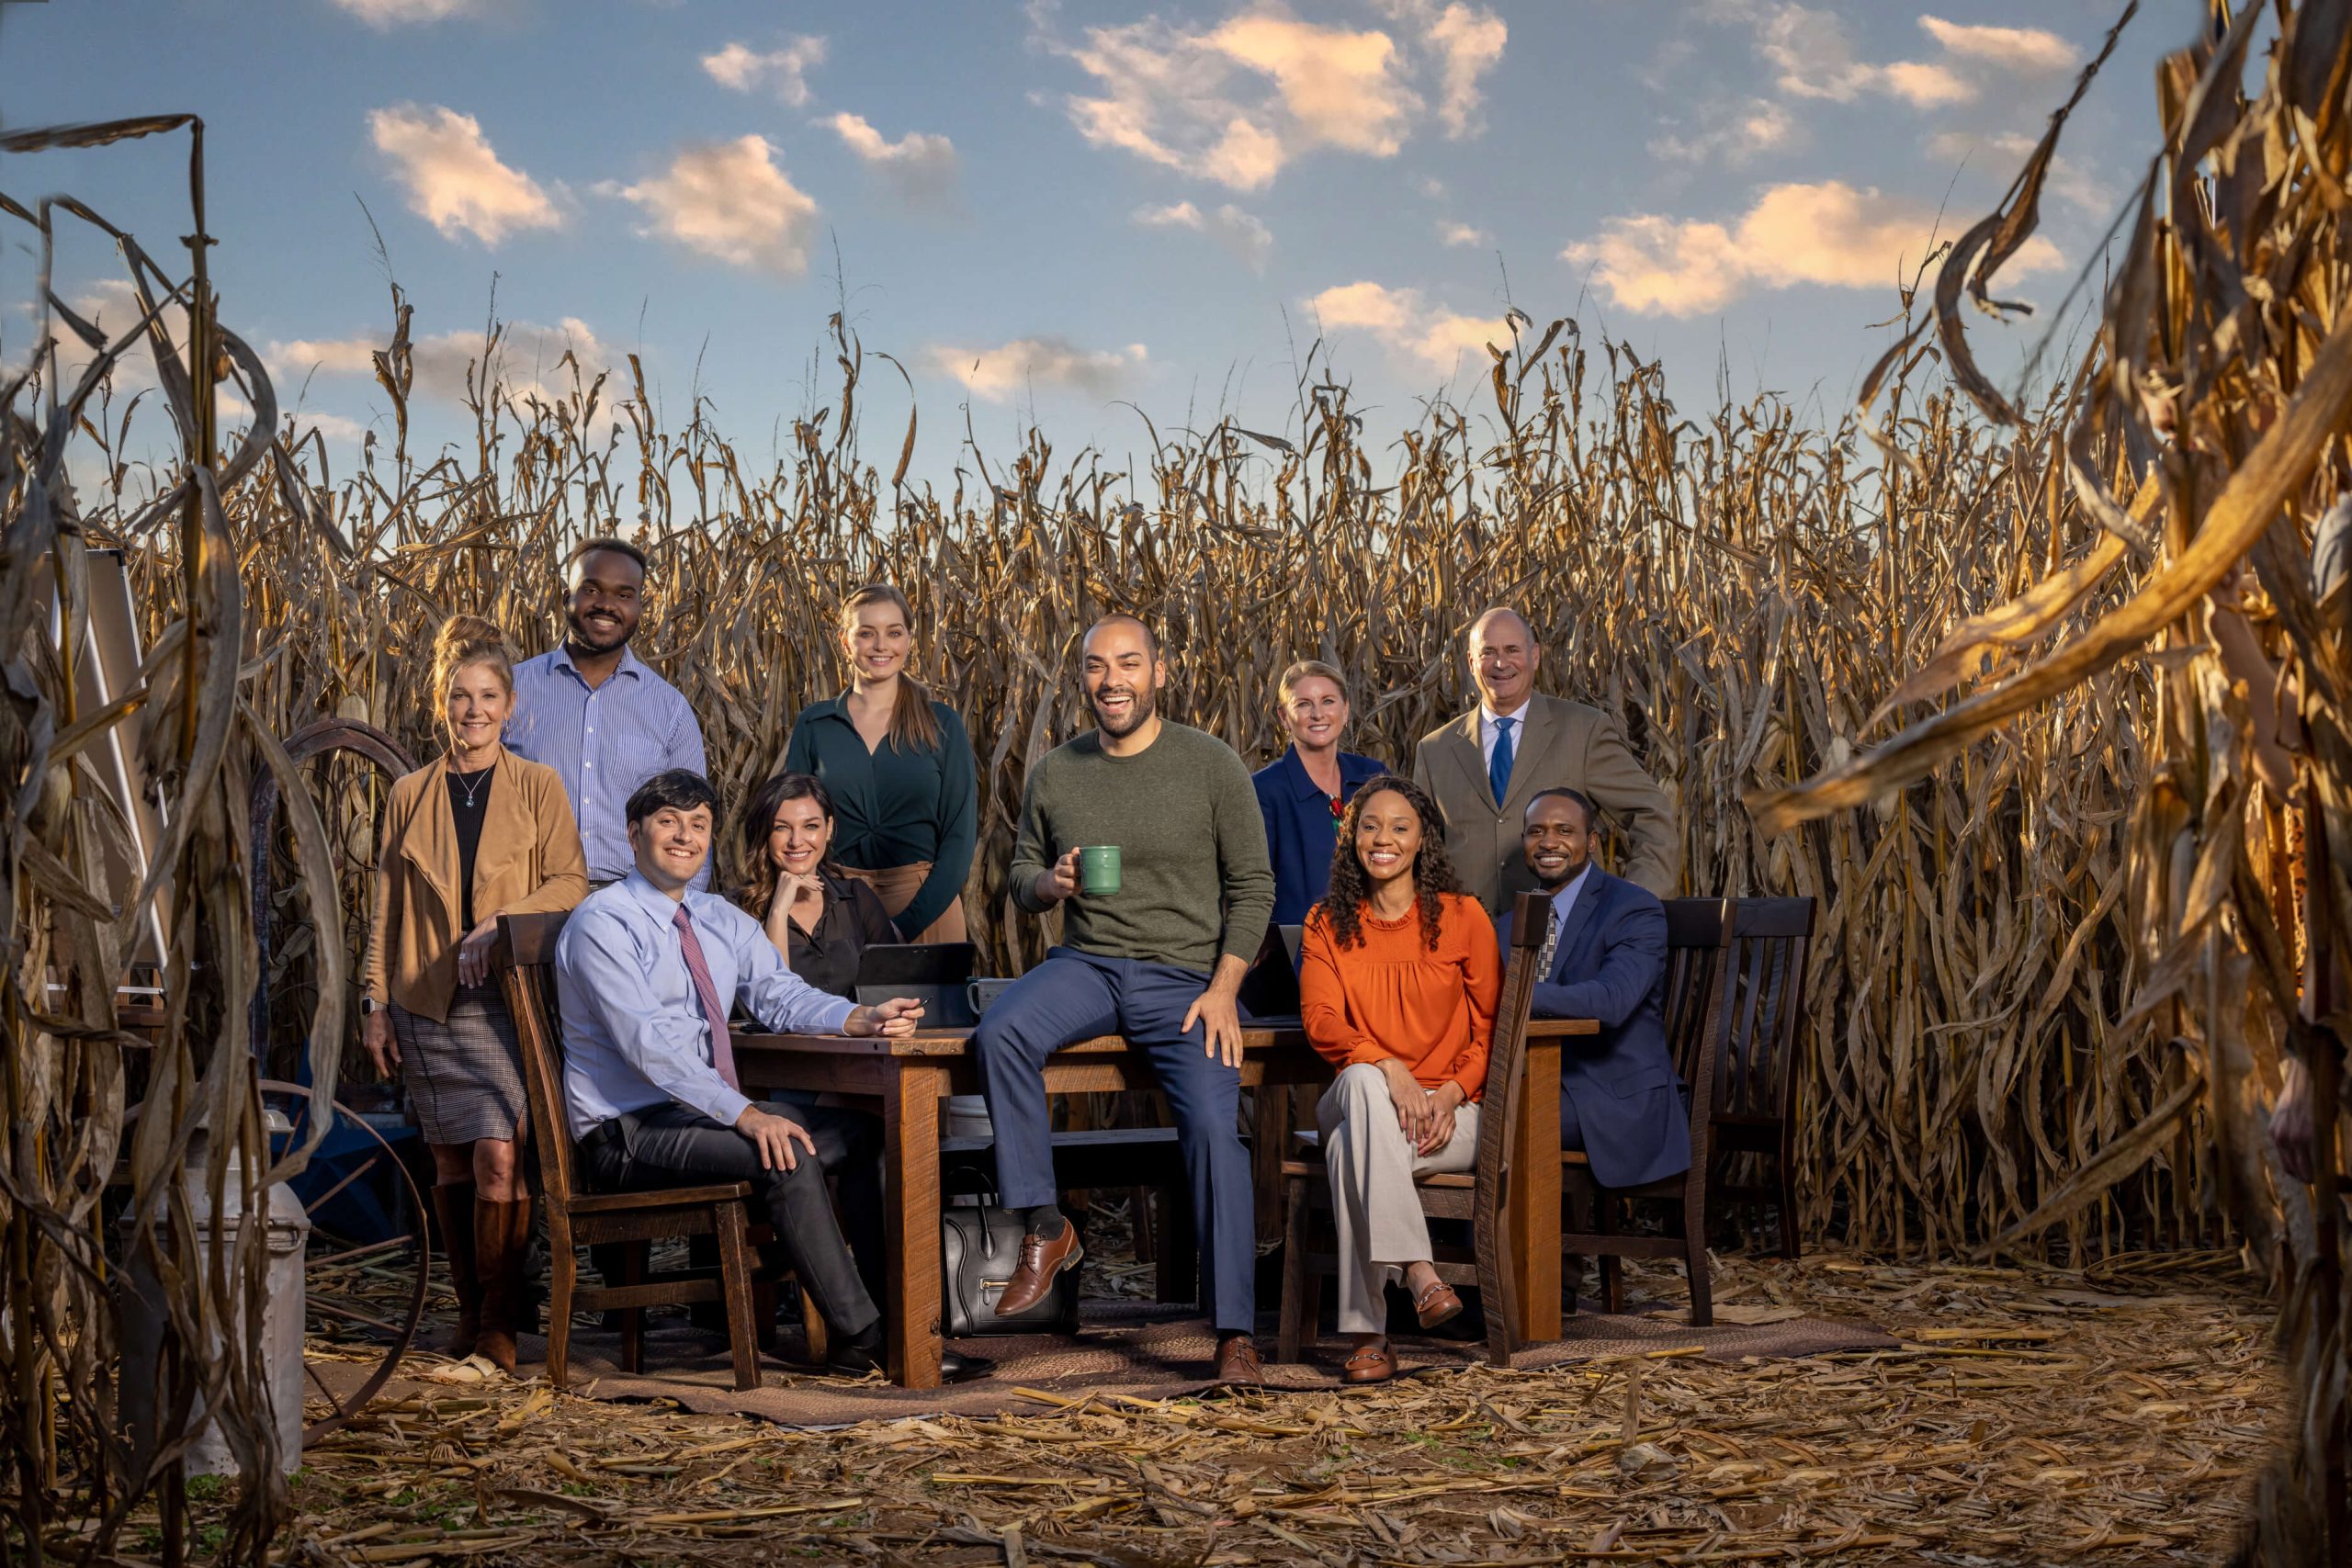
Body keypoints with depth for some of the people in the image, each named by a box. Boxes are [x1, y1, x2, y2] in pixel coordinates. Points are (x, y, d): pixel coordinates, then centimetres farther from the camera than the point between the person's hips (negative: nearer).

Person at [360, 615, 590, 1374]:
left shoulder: (538, 787, 5)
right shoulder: (410, 796, 11)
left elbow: (570, 881, -3)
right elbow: (385, 911, 12)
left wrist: (498, 924, -17)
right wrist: (374, 1003, 7)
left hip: (511, 1002, -3)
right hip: (428, 1005, 3)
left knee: (499, 1154, -14)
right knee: (451, 1163, 6)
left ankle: (501, 1324, -5)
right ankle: (469, 1314, 17)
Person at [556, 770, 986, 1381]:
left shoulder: (722, 920, 16)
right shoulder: (602, 924, -10)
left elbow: (780, 994, 6)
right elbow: (647, 1045, -21)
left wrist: (861, 1019, -15)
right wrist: (745, 1114, -29)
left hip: (699, 1118, 7)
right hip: (628, 1133, -7)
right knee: (788, 1157, -28)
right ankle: (859, 1336, -20)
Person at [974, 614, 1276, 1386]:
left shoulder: (1212, 765, -1)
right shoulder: (1054, 773, 7)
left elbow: (1251, 886, 0)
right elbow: (1020, 874, 17)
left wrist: (1223, 989, -11)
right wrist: (1048, 884, -8)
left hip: (1185, 977, -2)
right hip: (1087, 965, 3)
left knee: (1215, 1129, -21)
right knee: (999, 1032, -29)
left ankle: (1235, 1335, -13)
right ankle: (1045, 1228, -17)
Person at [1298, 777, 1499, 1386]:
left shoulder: (1463, 917, 5)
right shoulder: (1326, 924, 10)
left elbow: (1490, 1028, 4)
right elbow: (1321, 1022, -5)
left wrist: (1451, 1093, -15)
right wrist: (1389, 1069, -24)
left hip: (1448, 1114, -2)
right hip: (1356, 1103, 2)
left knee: (1350, 1151, -35)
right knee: (1362, 1082, -38)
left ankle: (1367, 1331, -34)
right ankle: (1418, 1271, -45)